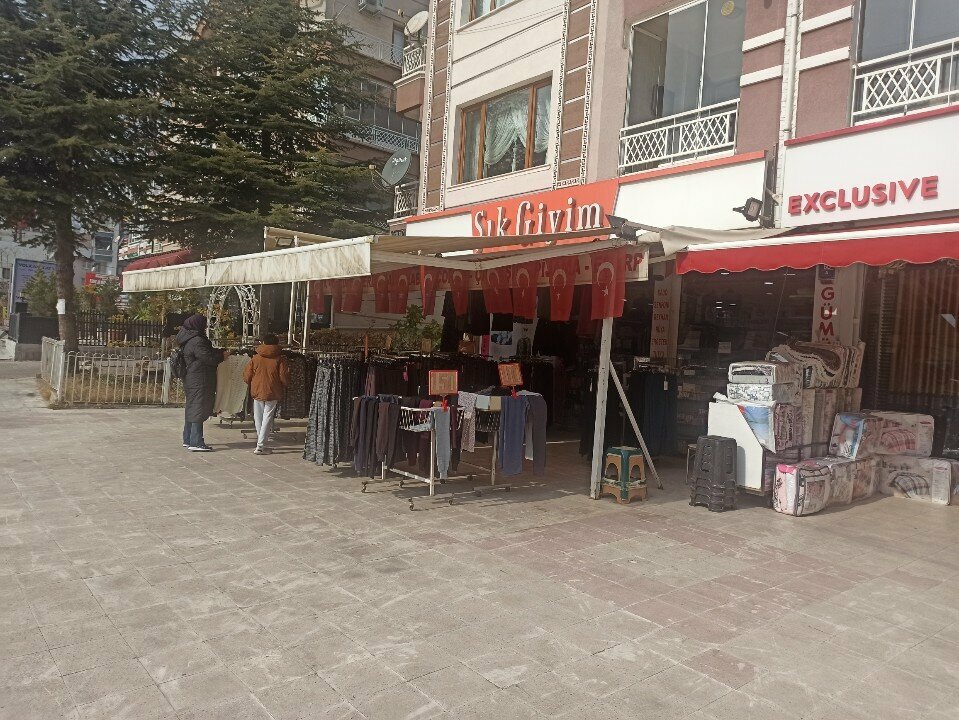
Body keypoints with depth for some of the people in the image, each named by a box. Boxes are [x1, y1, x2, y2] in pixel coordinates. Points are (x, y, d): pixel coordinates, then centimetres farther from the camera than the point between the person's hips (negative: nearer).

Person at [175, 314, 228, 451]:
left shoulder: (189, 340, 14)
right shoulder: (197, 341, -18)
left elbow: (208, 352, 19)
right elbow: (209, 358, -20)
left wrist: (221, 352, 9)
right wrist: (222, 356, -3)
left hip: (191, 381, 10)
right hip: (199, 382, -10)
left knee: (191, 409, 16)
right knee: (198, 410, -8)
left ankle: (188, 440, 24)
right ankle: (196, 443, -7)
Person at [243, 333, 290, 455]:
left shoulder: (256, 358, 1)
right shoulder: (280, 360, -5)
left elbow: (246, 376, 1)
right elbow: (284, 378, -9)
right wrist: (282, 387, 13)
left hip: (257, 392, 2)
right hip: (273, 394, -2)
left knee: (258, 419, 14)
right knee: (267, 418, 1)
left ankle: (263, 443, 21)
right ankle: (261, 445, -5)